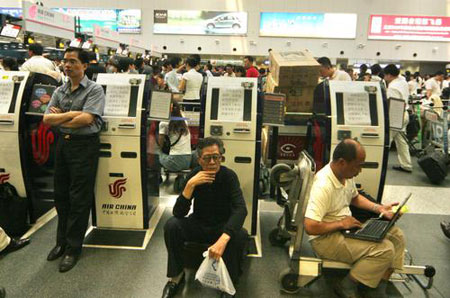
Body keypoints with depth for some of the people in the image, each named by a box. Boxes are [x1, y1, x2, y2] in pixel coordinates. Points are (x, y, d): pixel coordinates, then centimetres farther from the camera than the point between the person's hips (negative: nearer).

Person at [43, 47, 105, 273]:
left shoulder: (94, 90, -6)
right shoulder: (60, 91, 12)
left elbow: (86, 119, -19)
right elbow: (46, 119, 3)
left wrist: (59, 117, -7)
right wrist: (71, 114, -13)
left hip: (85, 145, -6)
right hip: (62, 144, 7)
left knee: (79, 199, -1)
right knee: (61, 195, 13)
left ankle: (73, 248, 12)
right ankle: (62, 240, 29)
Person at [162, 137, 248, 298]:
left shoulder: (229, 176, -19)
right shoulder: (194, 175, -13)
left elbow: (241, 209, -33)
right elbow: (178, 213, -19)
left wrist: (223, 239, -49)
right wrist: (190, 185, -35)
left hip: (223, 227, -1)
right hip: (198, 224, 2)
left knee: (240, 235, -32)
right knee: (171, 225, -24)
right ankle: (176, 275, -4)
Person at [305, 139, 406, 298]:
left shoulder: (346, 174, 0)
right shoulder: (323, 185, -29)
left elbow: (355, 197, 21)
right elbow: (310, 227, -33)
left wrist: (379, 208, 6)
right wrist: (341, 223, -20)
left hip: (346, 227, 10)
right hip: (326, 238, -10)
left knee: (396, 235, 5)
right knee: (385, 249, -21)